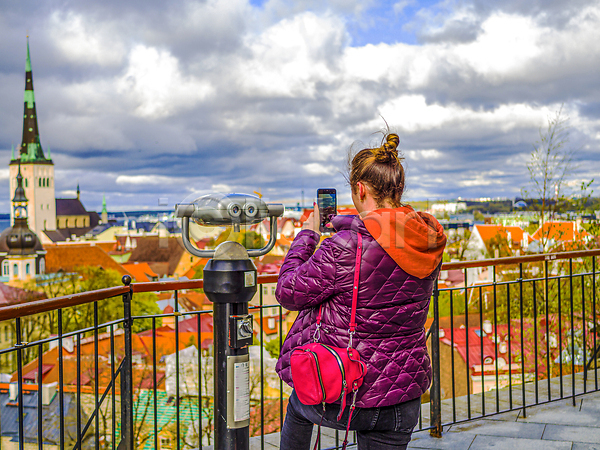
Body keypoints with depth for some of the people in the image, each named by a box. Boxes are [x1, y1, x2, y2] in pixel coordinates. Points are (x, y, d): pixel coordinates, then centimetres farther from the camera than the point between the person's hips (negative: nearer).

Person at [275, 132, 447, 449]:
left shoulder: (346, 247, -26)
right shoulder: (428, 243, -4)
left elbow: (289, 293, -13)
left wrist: (307, 234, -2)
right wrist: (345, 224, 23)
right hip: (402, 398, 5)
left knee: (299, 405, 31)